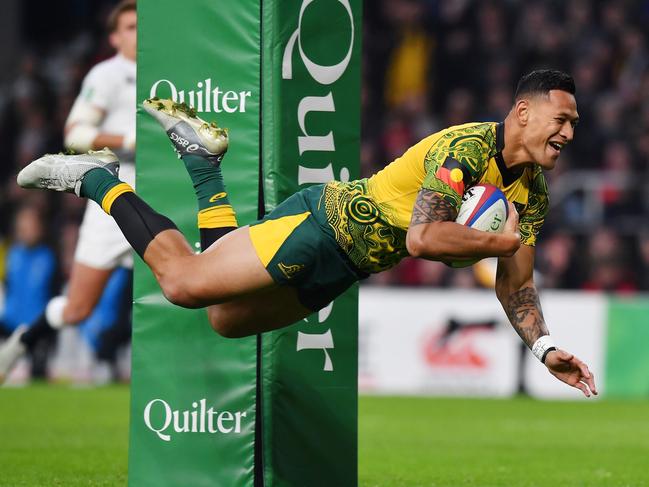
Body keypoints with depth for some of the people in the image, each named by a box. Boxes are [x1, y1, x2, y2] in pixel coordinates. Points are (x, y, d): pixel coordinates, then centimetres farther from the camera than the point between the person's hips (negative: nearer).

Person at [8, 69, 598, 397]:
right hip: (324, 223, -8)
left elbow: (515, 286, 5)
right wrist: (501, 241, -26)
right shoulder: (465, 147, -25)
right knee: (184, 282, -14)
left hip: (346, 267, 8)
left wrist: (545, 347, -10)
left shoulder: (533, 194, 0)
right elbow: (422, 238, -35)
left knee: (225, 319, 16)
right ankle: (96, 177, 8)